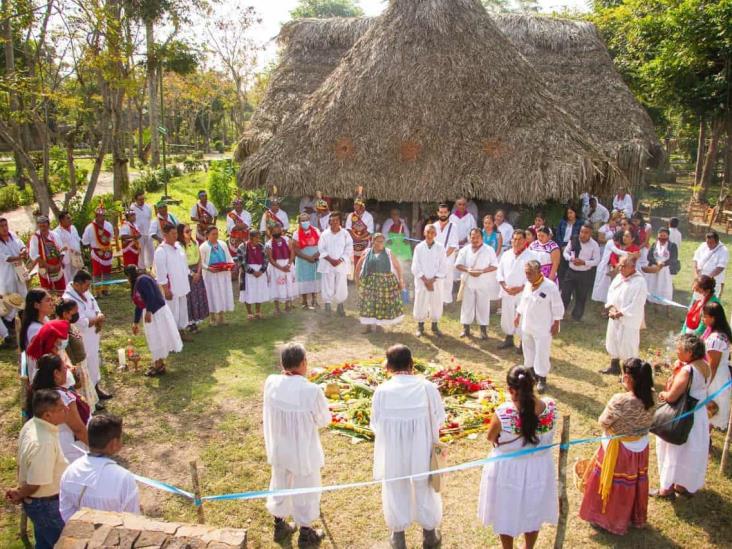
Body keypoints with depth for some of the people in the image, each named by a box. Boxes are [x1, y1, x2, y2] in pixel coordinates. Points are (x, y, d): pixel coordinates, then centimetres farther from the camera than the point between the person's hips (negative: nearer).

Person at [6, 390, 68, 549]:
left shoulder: (31, 425, -6)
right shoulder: (43, 443, -36)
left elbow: (23, 463, 6)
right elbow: (35, 483, -26)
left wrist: (20, 490, 12)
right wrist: (19, 496, -7)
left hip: (37, 501, 9)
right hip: (46, 504, -9)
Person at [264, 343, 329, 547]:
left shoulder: (271, 383, -17)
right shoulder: (311, 391, -31)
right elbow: (324, 420, -14)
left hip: (278, 448, 4)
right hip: (303, 452, -4)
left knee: (279, 486, 27)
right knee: (305, 491, 19)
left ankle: (279, 526, 46)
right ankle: (305, 534, 37)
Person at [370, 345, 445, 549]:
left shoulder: (382, 391, -19)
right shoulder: (427, 387, -18)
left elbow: (375, 424, -8)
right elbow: (440, 417, -6)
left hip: (393, 453, 0)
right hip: (422, 450, 1)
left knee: (396, 491, 21)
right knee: (424, 490, 22)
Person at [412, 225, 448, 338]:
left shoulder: (440, 248, -2)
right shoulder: (419, 247, -3)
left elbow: (443, 267, -3)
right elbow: (415, 267, -5)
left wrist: (432, 280, -11)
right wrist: (425, 280, -11)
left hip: (436, 282, 1)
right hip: (421, 281, -1)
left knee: (436, 304, 5)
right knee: (420, 304, 3)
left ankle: (435, 326, 22)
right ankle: (420, 326, 19)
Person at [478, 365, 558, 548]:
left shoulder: (503, 413, -31)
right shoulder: (551, 407, -20)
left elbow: (491, 438, -10)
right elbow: (547, 437, 0)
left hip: (508, 470, -3)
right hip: (539, 468, 3)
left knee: (507, 514, 23)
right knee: (533, 512, 28)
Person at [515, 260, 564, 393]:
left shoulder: (550, 286, -20)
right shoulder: (528, 284, 1)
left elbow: (558, 308, -14)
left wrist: (556, 325, -13)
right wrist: (518, 316, 15)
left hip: (543, 328, -6)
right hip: (527, 326, 6)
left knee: (542, 354, 1)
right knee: (528, 350, 18)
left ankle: (542, 379, 16)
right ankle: (532, 373, 37)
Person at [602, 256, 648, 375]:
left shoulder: (639, 282, -18)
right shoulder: (619, 277, 4)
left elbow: (636, 304, -20)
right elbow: (611, 292, 10)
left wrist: (619, 313, -19)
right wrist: (611, 307, -7)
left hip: (629, 320, -8)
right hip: (614, 316, 8)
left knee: (628, 346, -2)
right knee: (613, 341, 18)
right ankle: (614, 367, 34)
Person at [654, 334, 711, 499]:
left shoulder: (687, 370, -28)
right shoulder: (705, 367, -1)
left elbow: (671, 396, -26)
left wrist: (663, 394, -4)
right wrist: (676, 372, -4)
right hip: (700, 415, 8)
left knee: (676, 452, 7)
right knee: (691, 452, 21)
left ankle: (667, 488, 20)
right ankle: (686, 485, 36)